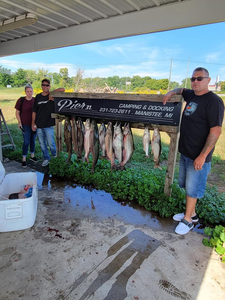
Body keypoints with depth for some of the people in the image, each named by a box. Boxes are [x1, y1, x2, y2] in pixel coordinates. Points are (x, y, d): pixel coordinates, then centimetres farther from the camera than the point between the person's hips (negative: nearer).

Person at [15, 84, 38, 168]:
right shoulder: (21, 100, -7)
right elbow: (17, 112, -2)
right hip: (25, 124, -3)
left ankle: (32, 156, 31)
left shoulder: (35, 100, 0)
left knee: (33, 140, 15)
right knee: (26, 142, -3)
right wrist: (19, 122, -10)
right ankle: (24, 159, 8)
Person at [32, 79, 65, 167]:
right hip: (38, 125, 3)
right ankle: (46, 158, 29)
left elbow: (63, 89, -14)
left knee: (51, 143, 1)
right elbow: (34, 111, 8)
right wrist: (33, 123, 3)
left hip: (49, 125, -3)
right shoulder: (38, 97, 6)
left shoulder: (52, 95, -2)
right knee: (42, 144, 12)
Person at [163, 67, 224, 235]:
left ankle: (188, 220, 22)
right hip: (185, 152, 8)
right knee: (187, 185, 19)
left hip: (198, 156, -8)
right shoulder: (191, 95, 8)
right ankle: (191, 213, 37)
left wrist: (202, 156, -22)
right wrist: (171, 93, 9)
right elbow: (181, 90, 31)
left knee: (192, 189, 4)